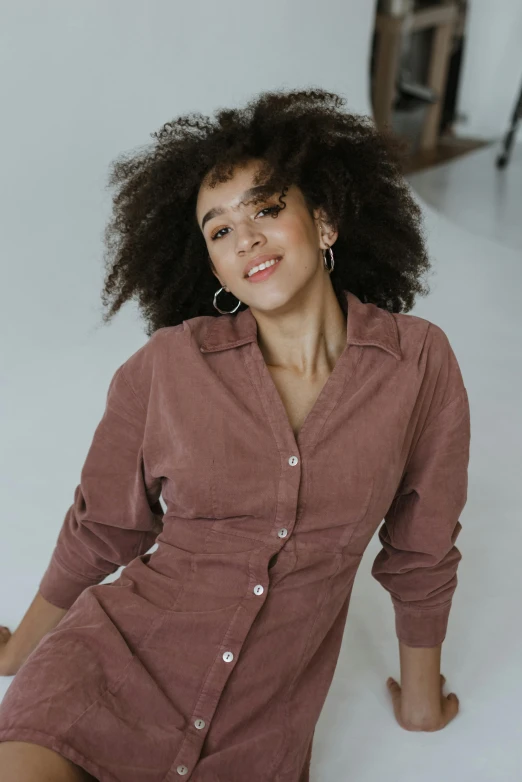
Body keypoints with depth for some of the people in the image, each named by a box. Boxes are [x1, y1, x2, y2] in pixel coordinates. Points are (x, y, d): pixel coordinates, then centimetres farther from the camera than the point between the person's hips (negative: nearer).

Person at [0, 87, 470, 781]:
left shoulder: (420, 365, -9)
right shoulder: (166, 366, -11)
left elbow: (420, 552, 3)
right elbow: (100, 530, 3)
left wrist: (421, 691, 17)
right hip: (115, 663, 0)